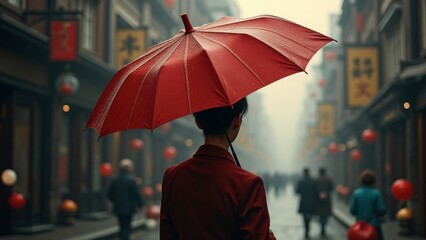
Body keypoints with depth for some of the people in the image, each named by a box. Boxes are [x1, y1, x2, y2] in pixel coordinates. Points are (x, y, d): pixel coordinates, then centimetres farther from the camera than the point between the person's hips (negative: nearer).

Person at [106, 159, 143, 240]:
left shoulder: (114, 179, 2)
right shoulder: (131, 179, -12)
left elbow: (109, 194, 4)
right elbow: (136, 193, -12)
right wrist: (139, 204, 2)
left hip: (117, 208, 5)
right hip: (128, 208, -5)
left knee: (123, 228, 14)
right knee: (127, 228, 0)